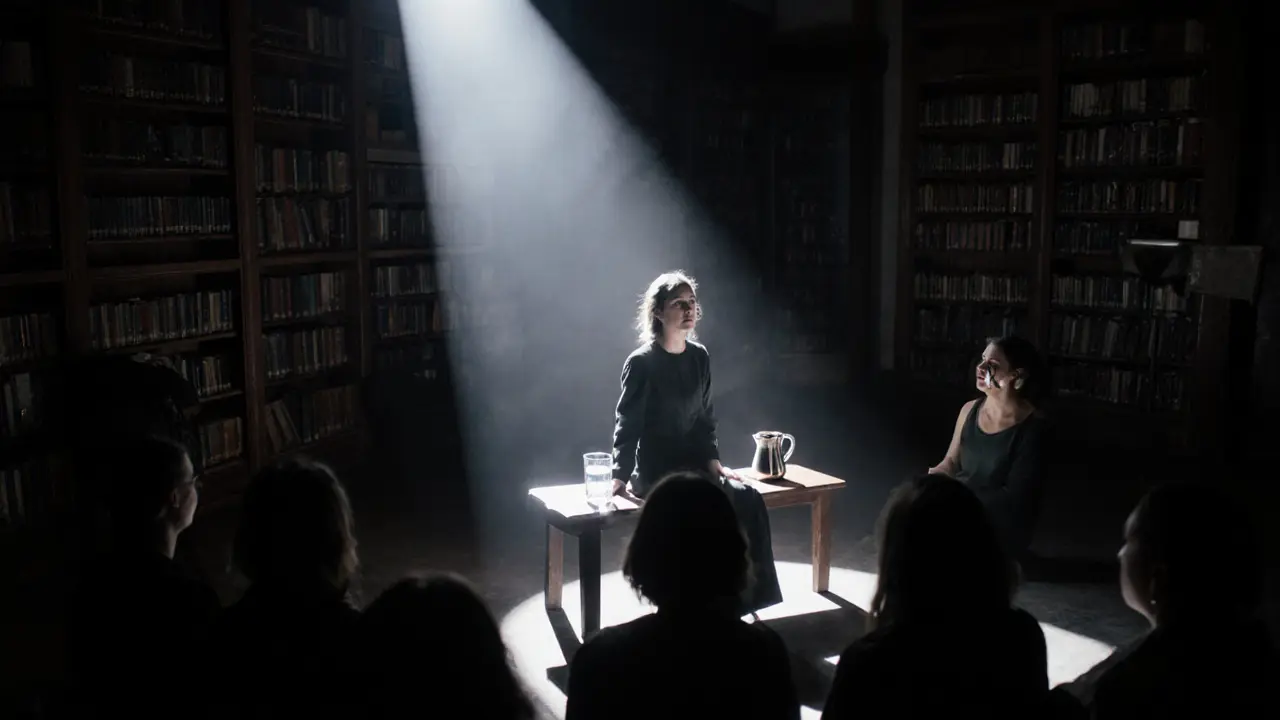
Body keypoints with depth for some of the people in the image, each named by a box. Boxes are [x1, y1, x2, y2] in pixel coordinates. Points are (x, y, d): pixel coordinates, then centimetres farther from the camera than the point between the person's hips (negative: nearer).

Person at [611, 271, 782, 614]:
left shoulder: (699, 357, 7)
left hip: (694, 464, 6)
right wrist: (621, 476, -15)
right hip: (655, 472, -6)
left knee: (748, 500, -19)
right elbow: (627, 423, -10)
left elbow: (705, 417, 12)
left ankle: (749, 593, -9)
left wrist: (713, 461, 0)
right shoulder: (642, 363, -12)